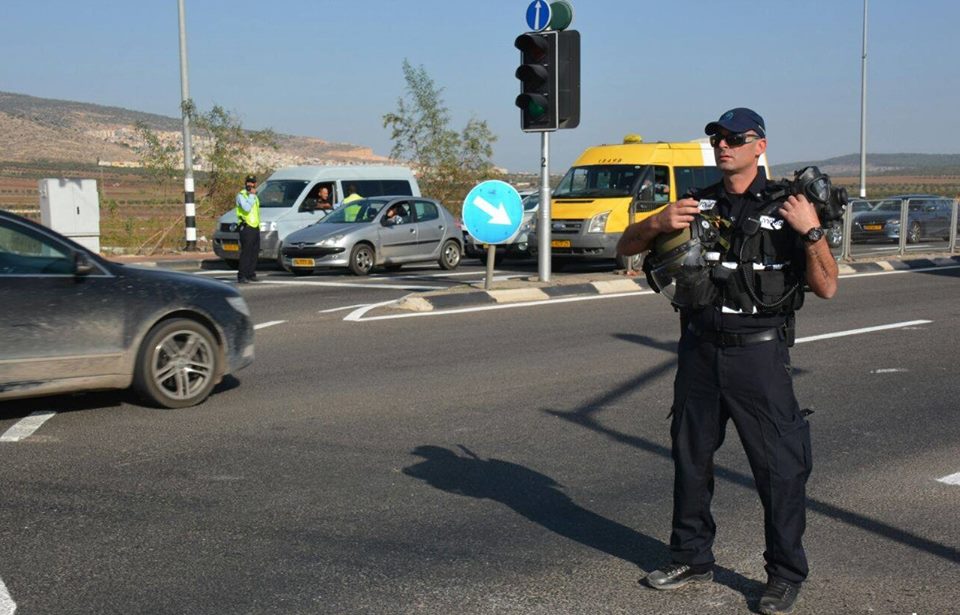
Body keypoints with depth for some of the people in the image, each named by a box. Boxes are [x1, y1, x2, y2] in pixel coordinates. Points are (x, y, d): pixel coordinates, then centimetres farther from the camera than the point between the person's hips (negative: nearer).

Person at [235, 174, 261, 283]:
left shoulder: (255, 197, 21)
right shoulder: (241, 196, -6)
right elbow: (246, 208, -23)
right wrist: (251, 195, -17)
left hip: (255, 228, 8)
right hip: (246, 228, -8)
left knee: (254, 252, 9)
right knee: (245, 253, -13)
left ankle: (251, 274, 17)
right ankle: (241, 276, -15)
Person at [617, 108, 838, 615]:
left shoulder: (784, 206, -3)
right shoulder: (697, 204, 8)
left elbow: (826, 287, -8)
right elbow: (626, 247, 8)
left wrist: (812, 231, -23)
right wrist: (658, 223, -11)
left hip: (759, 353, -4)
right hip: (699, 350, 5)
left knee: (779, 464, -1)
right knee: (690, 456, 13)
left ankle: (785, 574, 13)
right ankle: (692, 558, 29)